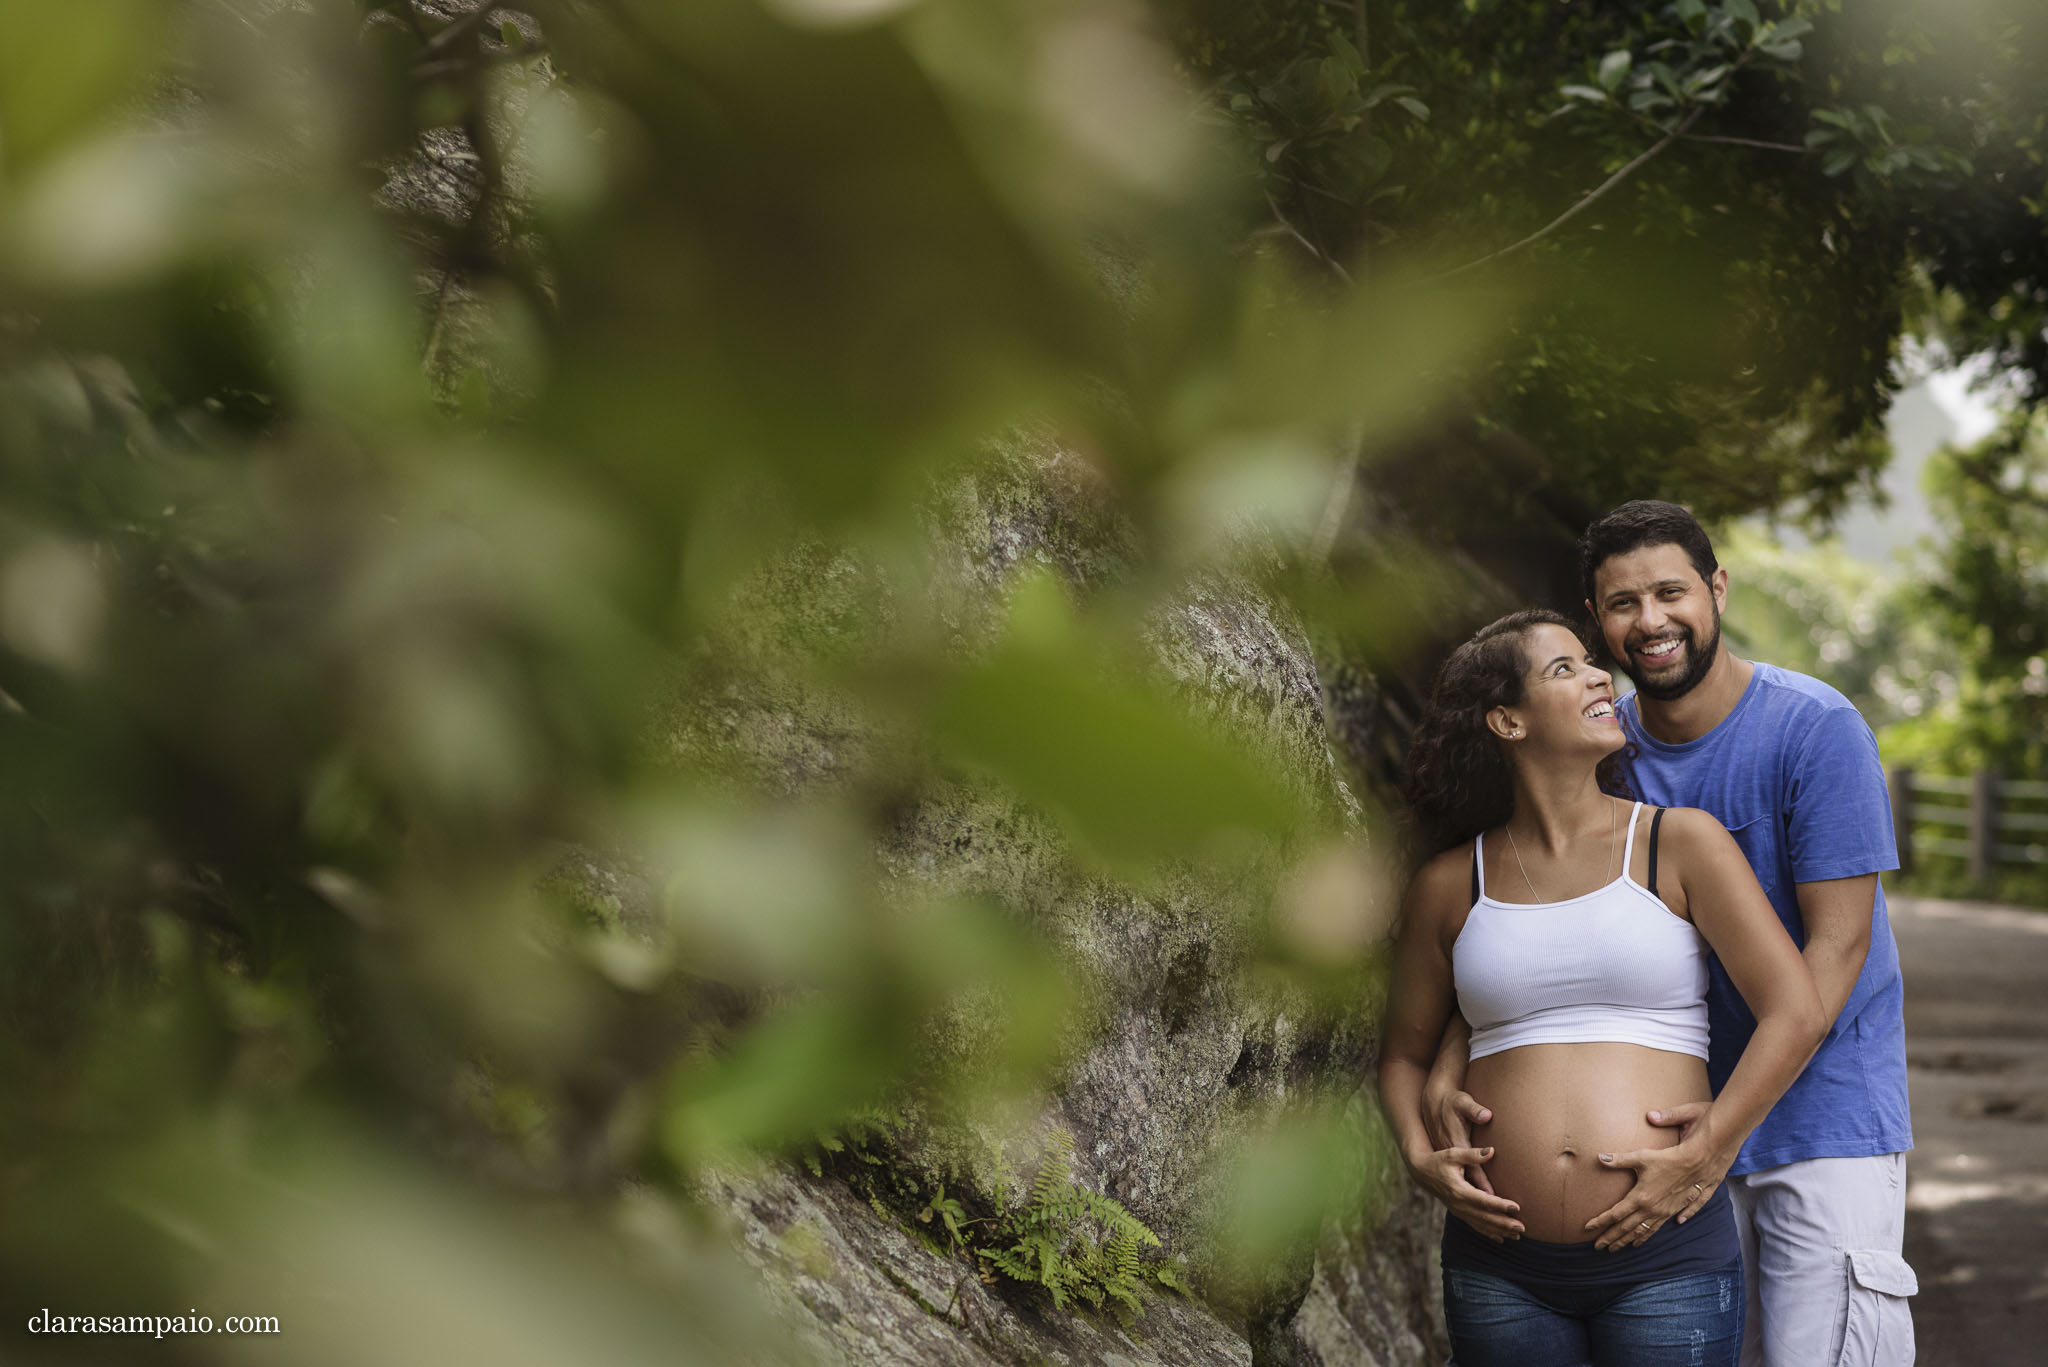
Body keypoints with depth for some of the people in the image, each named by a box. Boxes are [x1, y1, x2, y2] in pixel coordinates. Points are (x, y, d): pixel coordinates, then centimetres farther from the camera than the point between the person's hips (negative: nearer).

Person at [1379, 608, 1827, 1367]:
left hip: (1665, 1256, -2)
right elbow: (1404, 1051, 19)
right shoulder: (1450, 884, 7)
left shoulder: (1678, 841, 2)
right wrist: (1421, 1156, 0)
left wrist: (1705, 1155, -11)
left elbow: (1795, 1013, -4)